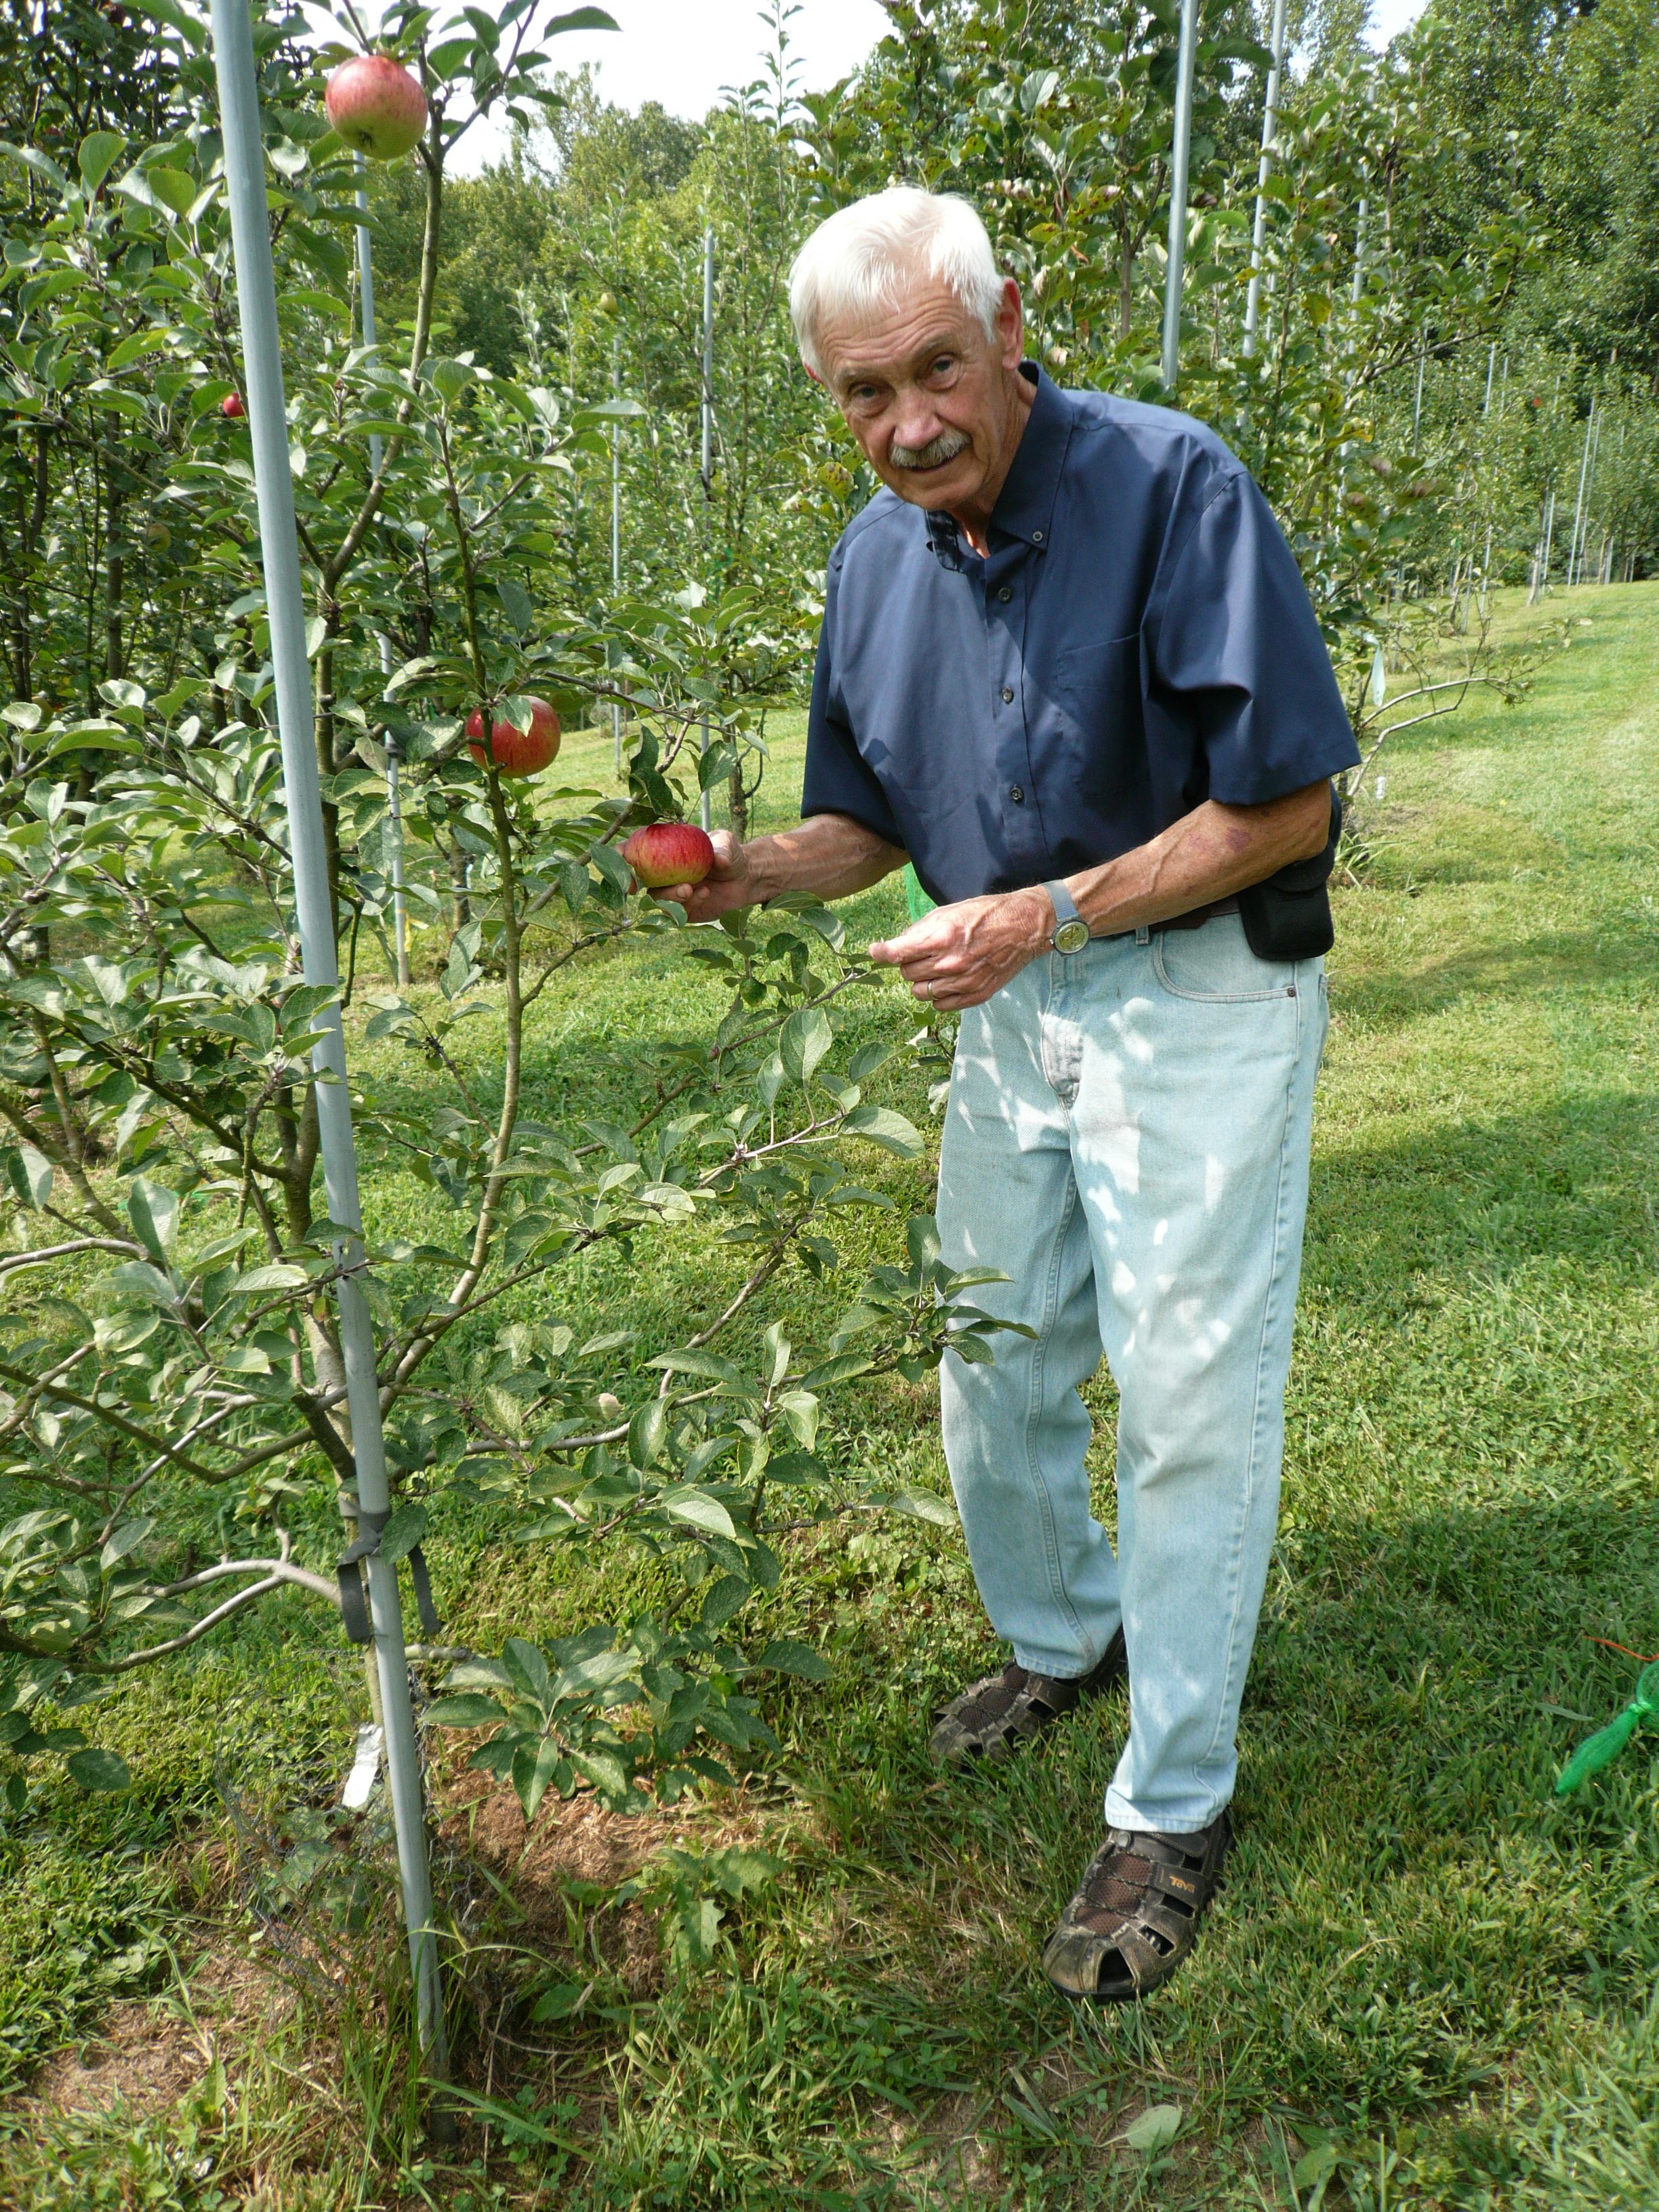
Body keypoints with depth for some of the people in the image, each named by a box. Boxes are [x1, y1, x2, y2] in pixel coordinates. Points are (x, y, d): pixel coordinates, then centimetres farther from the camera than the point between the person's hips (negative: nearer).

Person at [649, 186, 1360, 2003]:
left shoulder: (1171, 485, -18)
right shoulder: (876, 553, 2)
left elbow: (1286, 798, -18)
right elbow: (873, 815, 11)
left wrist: (1048, 916, -22)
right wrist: (752, 872, -10)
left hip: (1200, 990, -6)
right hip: (1016, 1000, 7)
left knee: (1189, 1392, -1)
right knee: (990, 1364, 14)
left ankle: (1173, 1804, 18)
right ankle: (1064, 1636, 42)